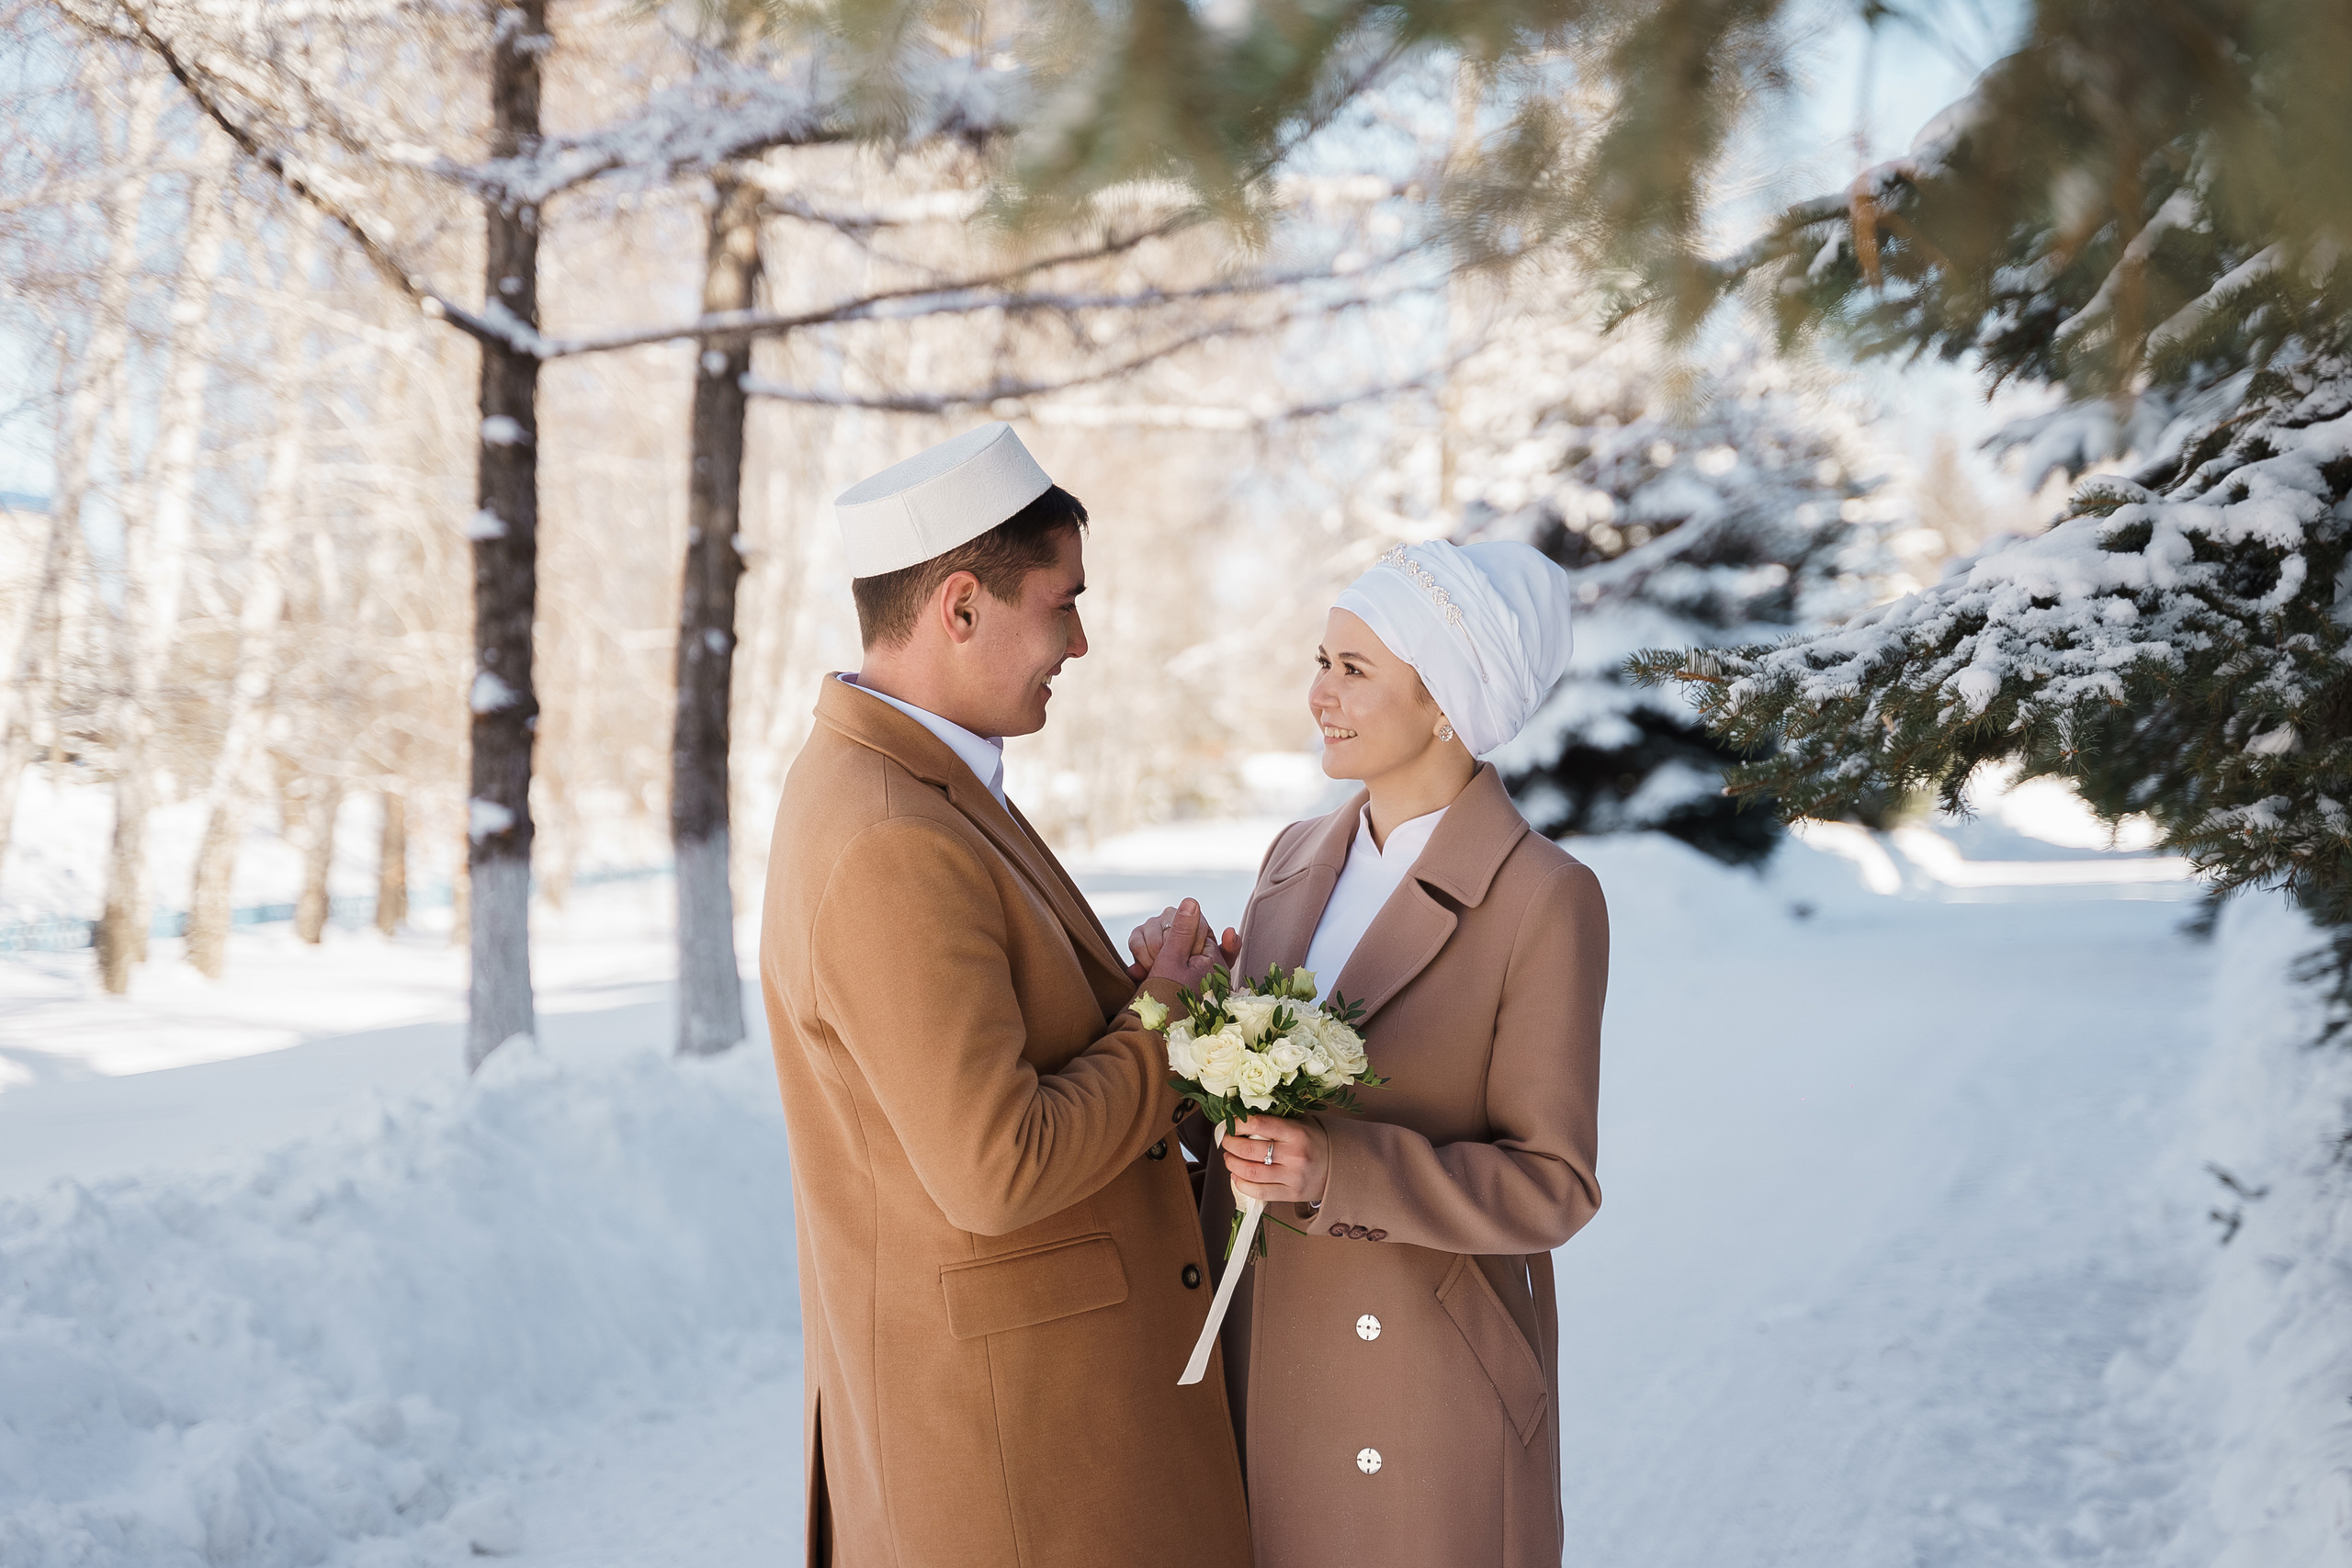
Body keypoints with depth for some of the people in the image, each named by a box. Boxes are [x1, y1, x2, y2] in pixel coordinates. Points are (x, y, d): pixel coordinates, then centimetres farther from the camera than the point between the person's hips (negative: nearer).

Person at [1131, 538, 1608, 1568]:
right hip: (1258, 1368, 6)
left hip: (1424, 1397, -5)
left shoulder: (1546, 900, -13)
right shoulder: (1297, 862, 6)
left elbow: (1549, 1186, -12)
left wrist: (1336, 1172, -25)